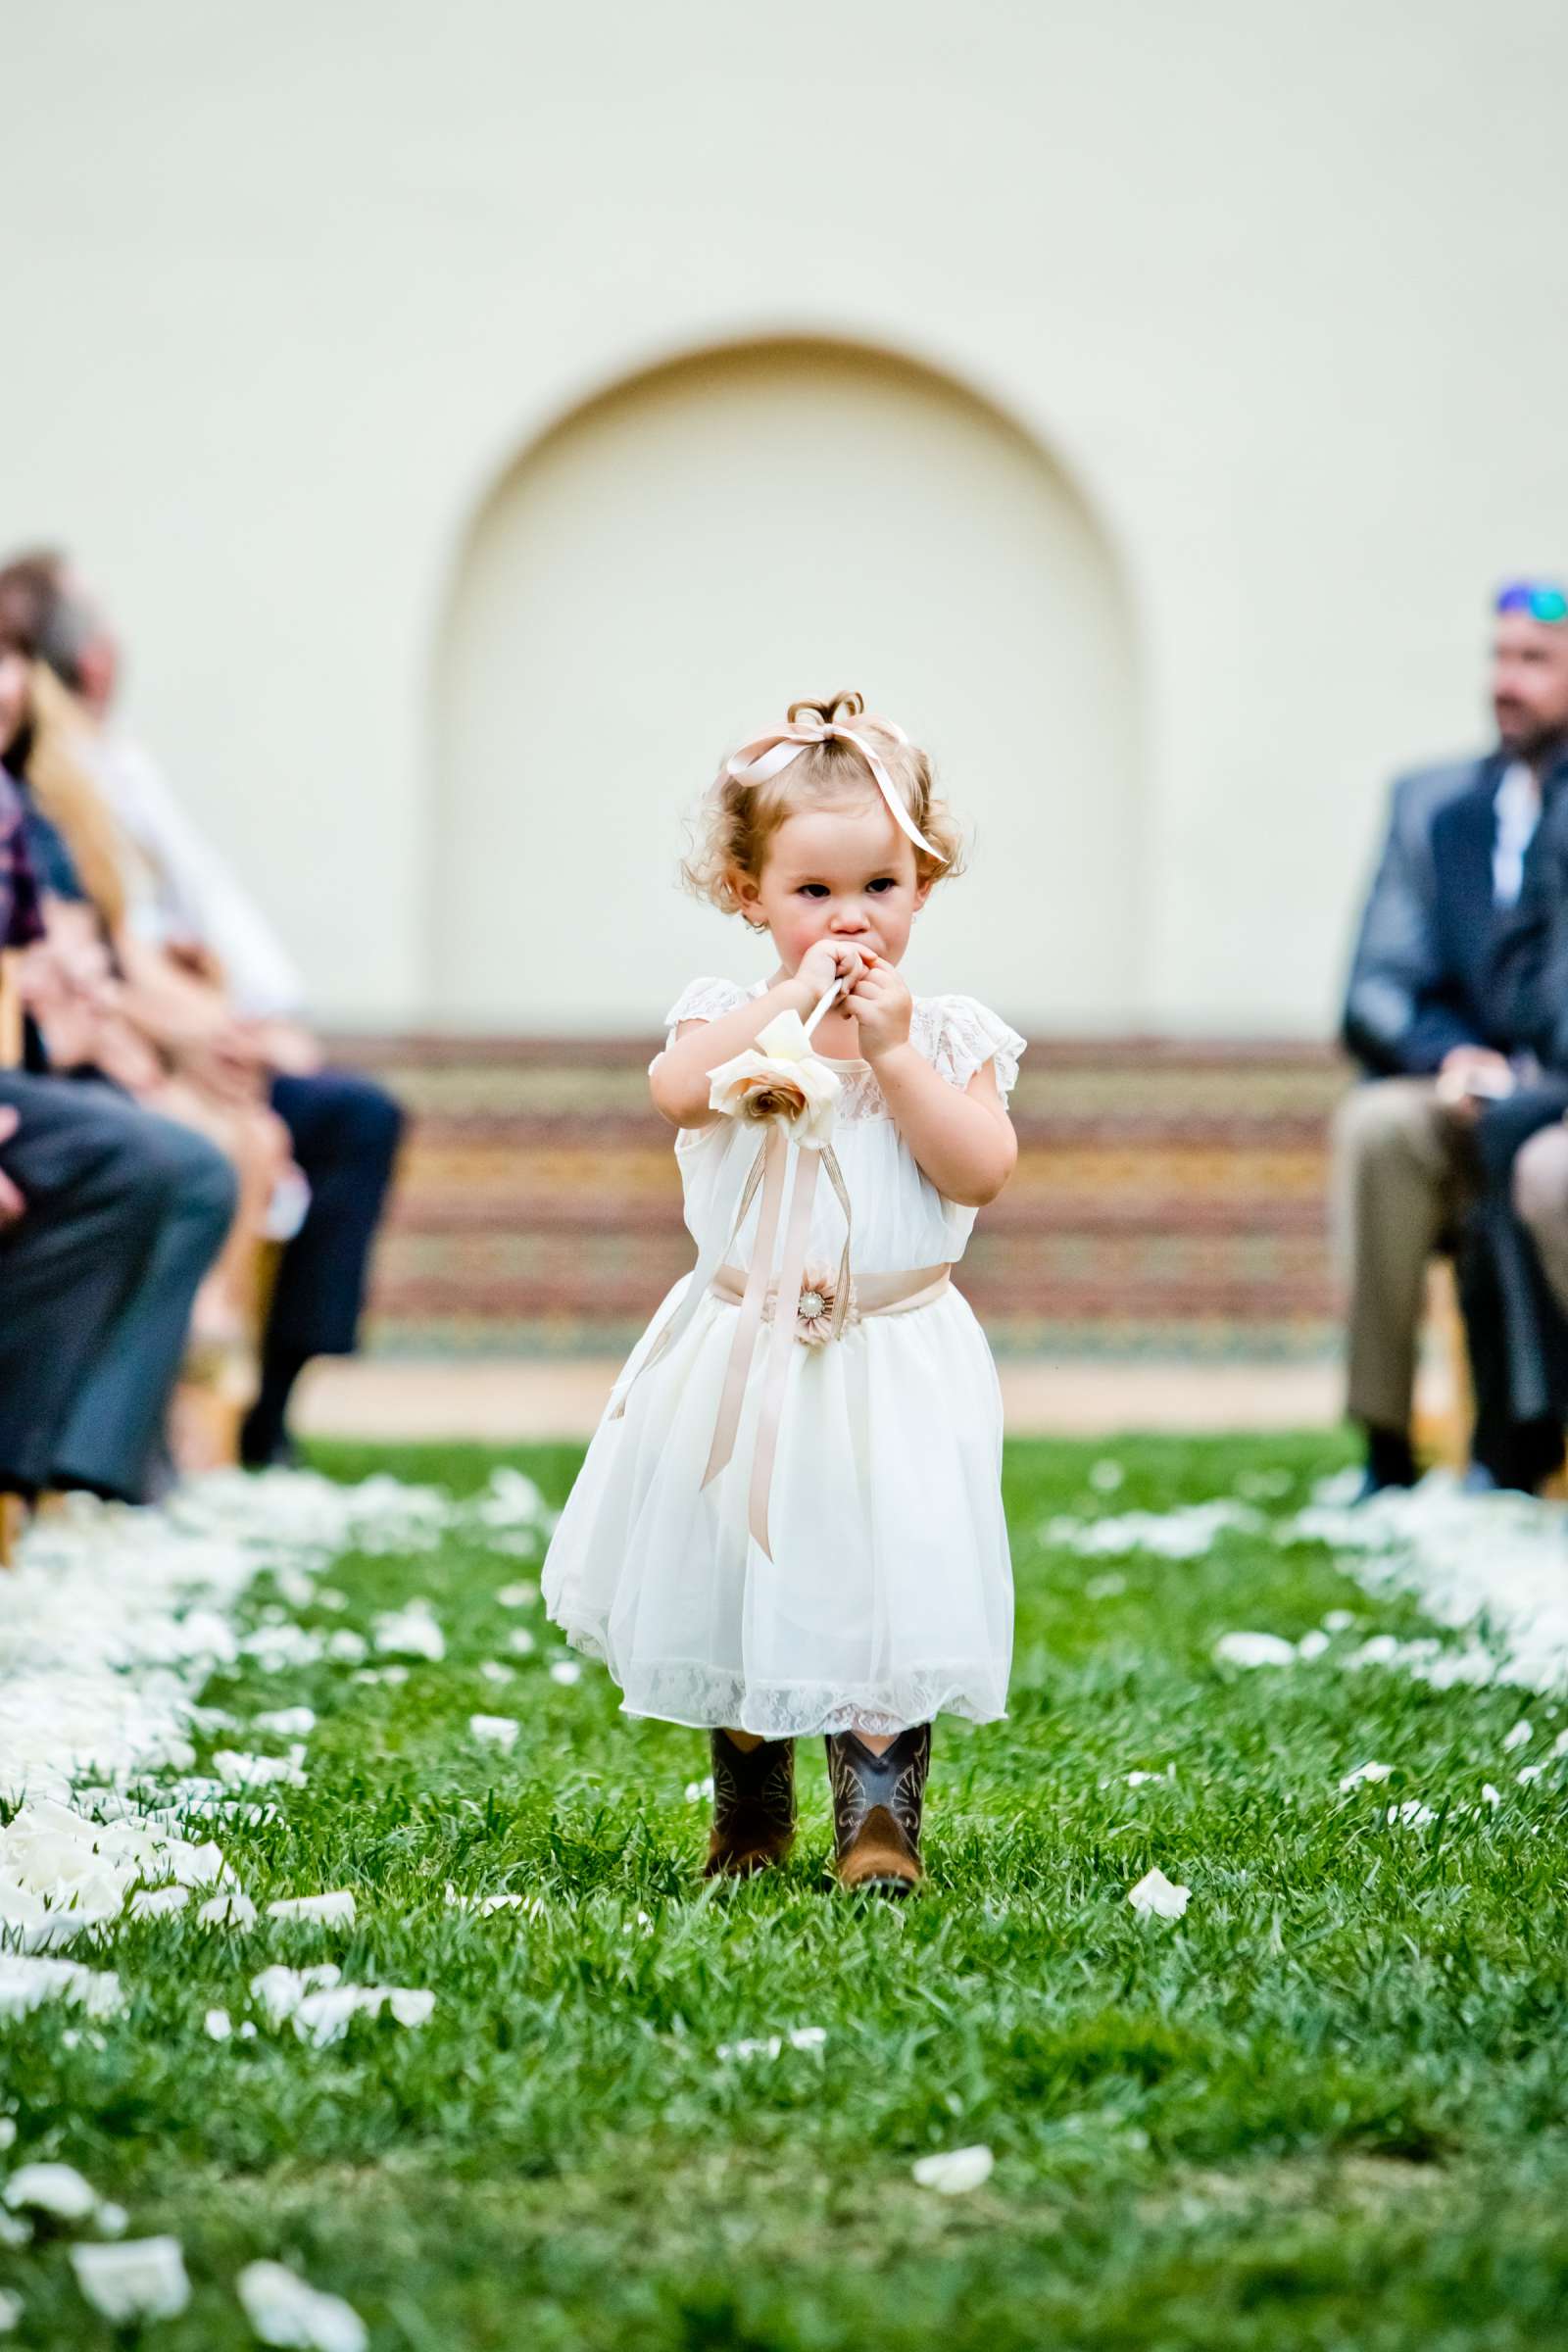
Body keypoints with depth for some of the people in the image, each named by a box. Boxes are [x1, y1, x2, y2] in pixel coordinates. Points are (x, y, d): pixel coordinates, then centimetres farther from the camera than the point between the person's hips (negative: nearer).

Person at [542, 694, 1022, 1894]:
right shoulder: (730, 1016, -1)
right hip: (745, 1356, 1)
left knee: (889, 1589, -8)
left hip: (895, 1361, -1)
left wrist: (891, 1051, -16)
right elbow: (678, 1087, -23)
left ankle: (880, 1808, 2)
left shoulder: (949, 1033, 0)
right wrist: (795, 995, -24)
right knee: (739, 1590, 11)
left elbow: (983, 1170, -12)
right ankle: (751, 1807, 30)